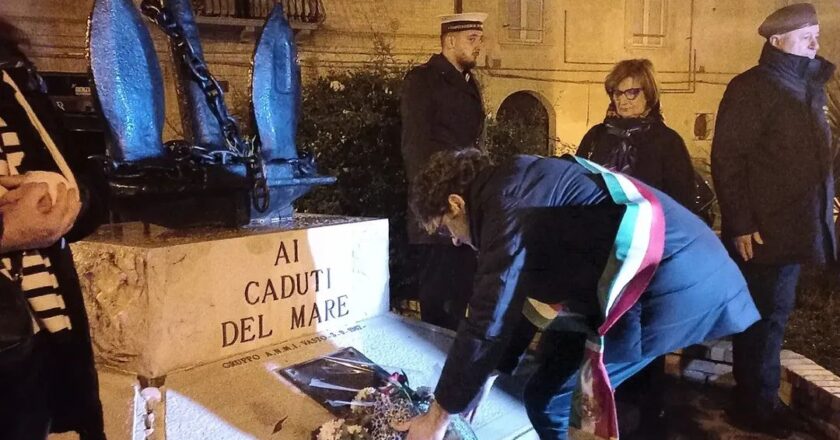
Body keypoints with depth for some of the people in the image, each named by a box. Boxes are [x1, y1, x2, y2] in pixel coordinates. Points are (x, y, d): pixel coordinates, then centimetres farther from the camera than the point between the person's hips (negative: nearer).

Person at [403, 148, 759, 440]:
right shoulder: (520, 185, 18)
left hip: (670, 284, -10)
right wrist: (488, 374, 30)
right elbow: (513, 297, 25)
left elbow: (489, 318, -15)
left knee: (549, 401, -4)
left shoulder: (507, 202, -12)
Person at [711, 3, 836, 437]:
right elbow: (727, 159, -15)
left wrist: (819, 219, 12)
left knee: (773, 314, 15)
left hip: (796, 227, 8)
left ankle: (758, 399, 27)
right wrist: (740, 224, -19)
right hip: (761, 231, -8)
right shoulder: (750, 87, -10)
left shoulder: (811, 88, 15)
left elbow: (817, 159, 19)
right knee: (765, 316, 1)